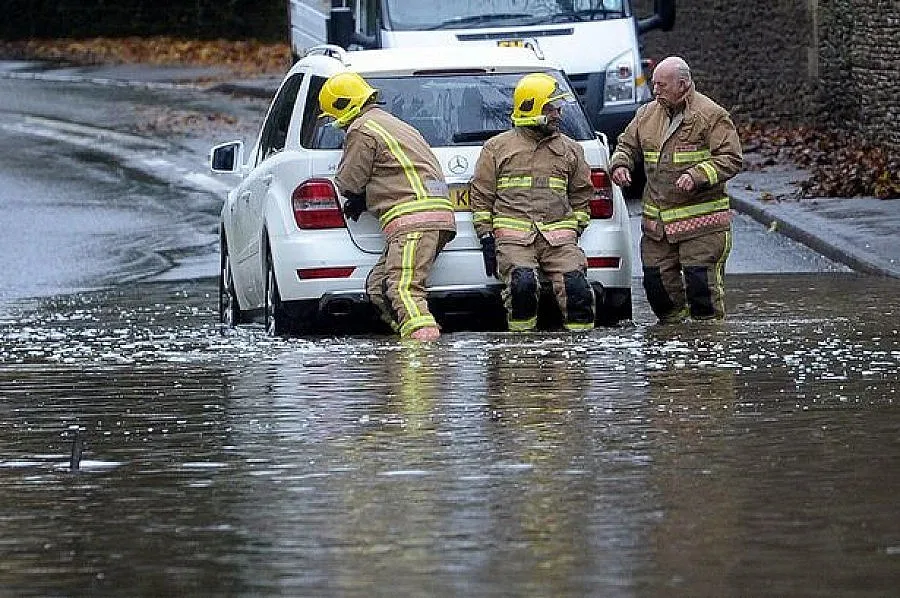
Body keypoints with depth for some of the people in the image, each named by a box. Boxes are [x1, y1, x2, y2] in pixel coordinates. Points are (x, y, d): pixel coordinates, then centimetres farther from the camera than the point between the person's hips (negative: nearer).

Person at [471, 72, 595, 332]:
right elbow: (481, 196, 12)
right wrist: (486, 239, 2)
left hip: (558, 238, 2)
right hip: (514, 237, -2)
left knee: (576, 286, -23)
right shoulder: (497, 148, 13)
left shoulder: (569, 150, 20)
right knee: (522, 283, -30)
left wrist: (575, 231, 13)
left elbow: (581, 194, 26)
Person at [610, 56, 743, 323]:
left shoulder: (712, 116, -6)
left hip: (701, 221, -6)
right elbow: (627, 145, 25)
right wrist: (620, 165, 2)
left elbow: (731, 159, -10)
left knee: (701, 280, -8)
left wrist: (697, 176, -22)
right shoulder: (647, 115, 13)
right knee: (656, 279, 6)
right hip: (656, 221, 6)